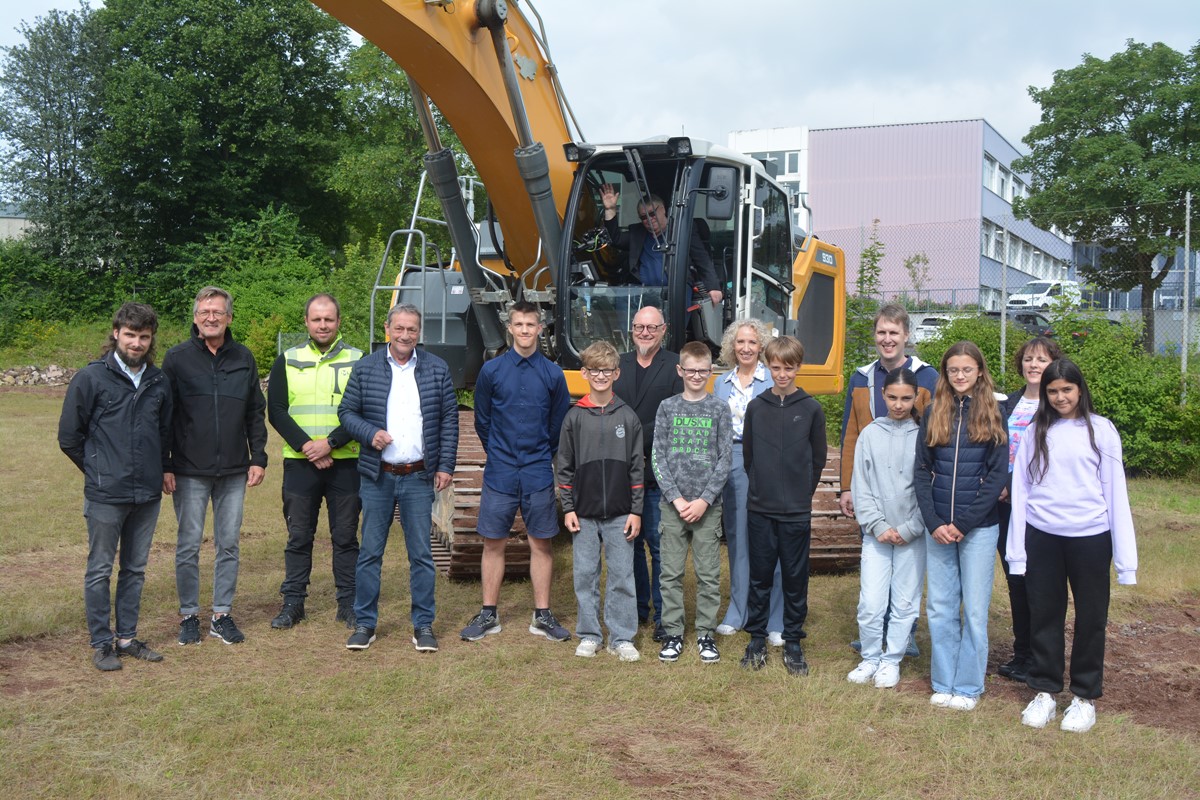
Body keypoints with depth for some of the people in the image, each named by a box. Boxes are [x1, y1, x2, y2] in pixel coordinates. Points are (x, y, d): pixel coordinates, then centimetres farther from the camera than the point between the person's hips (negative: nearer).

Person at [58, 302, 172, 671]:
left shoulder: (159, 383, 6)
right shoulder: (91, 378, -6)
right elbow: (69, 436, -1)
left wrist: (160, 469, 12)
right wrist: (99, 470, 5)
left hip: (148, 494, 4)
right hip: (105, 495, -4)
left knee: (135, 569, 13)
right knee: (100, 570, 4)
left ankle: (127, 638, 24)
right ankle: (101, 644, 15)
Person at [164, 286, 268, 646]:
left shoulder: (244, 358, 7)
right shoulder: (177, 358, -1)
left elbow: (255, 413, 11)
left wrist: (258, 458, 4)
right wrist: (163, 466, -5)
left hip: (234, 471, 3)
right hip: (190, 471, -2)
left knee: (229, 545, 7)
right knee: (189, 546, 4)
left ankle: (222, 615, 18)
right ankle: (189, 616, 17)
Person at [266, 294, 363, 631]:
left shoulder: (357, 360, 2)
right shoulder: (287, 360, 6)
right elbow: (275, 411, 1)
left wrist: (329, 443, -15)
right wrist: (306, 446, -12)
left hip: (345, 463, -1)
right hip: (299, 463, 1)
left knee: (346, 536, 6)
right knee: (298, 536, 8)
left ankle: (348, 603, 16)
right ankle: (293, 602, 19)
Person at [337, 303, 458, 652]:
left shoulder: (436, 369, 4)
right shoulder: (365, 368, 2)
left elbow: (449, 419, 5)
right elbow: (346, 412, 6)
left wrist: (446, 466, -1)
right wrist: (370, 433, -13)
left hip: (419, 478, 0)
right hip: (377, 478, 0)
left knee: (421, 554, 4)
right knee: (370, 552, 6)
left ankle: (423, 624, 15)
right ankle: (364, 623, 17)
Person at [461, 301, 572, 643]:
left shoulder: (553, 374, 2)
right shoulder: (491, 370, 1)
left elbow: (560, 424, 10)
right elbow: (482, 421, 10)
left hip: (539, 474, 0)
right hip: (499, 473, 0)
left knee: (542, 544, 5)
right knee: (493, 543, 4)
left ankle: (543, 616, 14)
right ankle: (488, 615, 14)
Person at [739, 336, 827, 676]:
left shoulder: (811, 409, -2)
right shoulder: (756, 407, 3)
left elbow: (818, 459, 5)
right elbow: (747, 454, 10)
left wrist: (801, 493, 5)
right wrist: (762, 487, 8)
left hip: (797, 513, -1)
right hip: (759, 510, 1)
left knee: (795, 580, 7)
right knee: (759, 577, 9)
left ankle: (793, 642, 19)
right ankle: (756, 639, 21)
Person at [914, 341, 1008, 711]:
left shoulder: (993, 415, -1)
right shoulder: (933, 414, 6)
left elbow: (998, 475, -6)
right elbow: (922, 471, 4)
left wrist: (964, 524, -12)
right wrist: (934, 523, -7)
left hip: (979, 527, -2)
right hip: (938, 527, 3)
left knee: (975, 609, 4)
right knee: (940, 608, 7)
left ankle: (968, 687, 15)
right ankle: (943, 683, 19)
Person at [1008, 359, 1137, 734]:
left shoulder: (1101, 431, -2)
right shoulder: (1035, 432, 4)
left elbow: (1116, 492, -1)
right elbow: (1021, 490, 5)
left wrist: (1124, 556, -3)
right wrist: (1017, 551, 2)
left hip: (1090, 537, -2)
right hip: (1042, 537, 2)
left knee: (1090, 618, 8)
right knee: (1044, 615, 10)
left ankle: (1085, 696, 22)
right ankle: (1044, 692, 22)